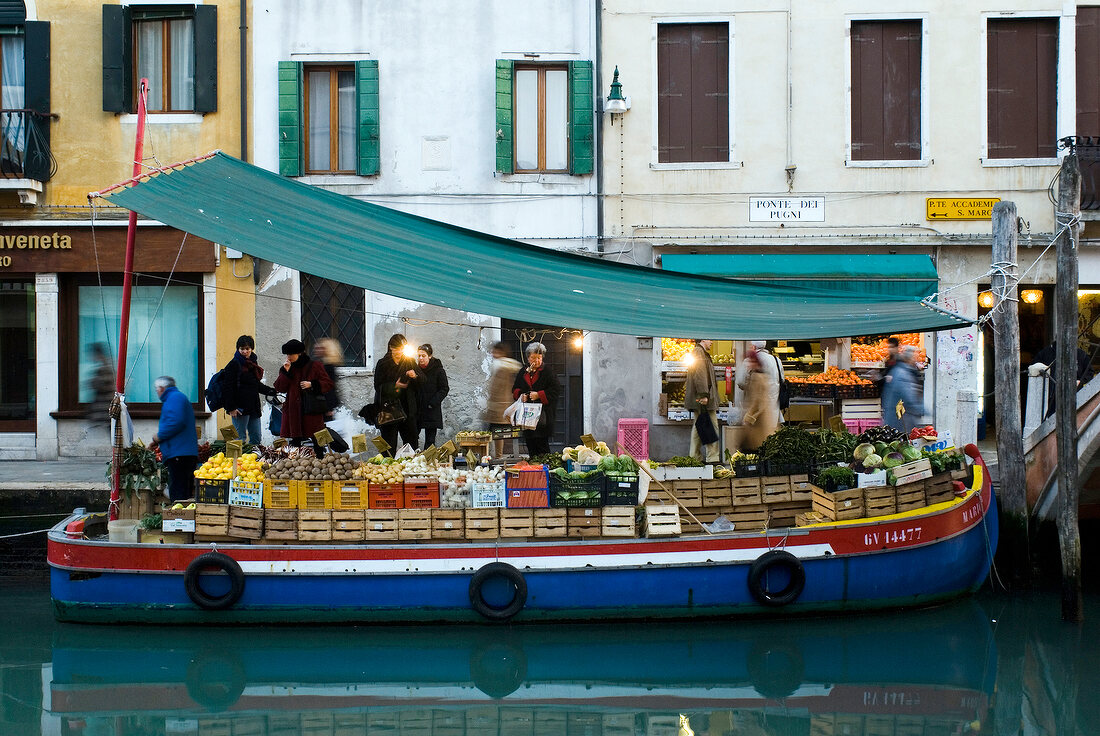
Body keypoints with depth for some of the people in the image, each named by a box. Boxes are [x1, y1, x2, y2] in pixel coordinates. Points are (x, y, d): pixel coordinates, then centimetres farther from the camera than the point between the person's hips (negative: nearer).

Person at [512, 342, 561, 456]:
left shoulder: (548, 373, -1)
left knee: (542, 445, -9)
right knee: (530, 446, 7)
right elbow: (515, 390, 22)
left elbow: (556, 390, -7)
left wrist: (539, 395, -15)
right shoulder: (522, 373, 15)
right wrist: (520, 395, 0)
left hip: (542, 416, -5)